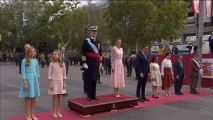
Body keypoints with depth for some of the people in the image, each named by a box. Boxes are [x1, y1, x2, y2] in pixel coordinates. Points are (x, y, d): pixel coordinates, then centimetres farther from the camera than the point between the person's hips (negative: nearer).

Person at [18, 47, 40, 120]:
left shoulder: (36, 60, 8)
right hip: (28, 79, -5)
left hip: (35, 79, 5)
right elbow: (23, 72, -9)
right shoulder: (24, 60, -6)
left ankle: (32, 114, 22)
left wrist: (38, 81, 13)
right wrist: (25, 83, -15)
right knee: (27, 98, 3)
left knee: (34, 97, 9)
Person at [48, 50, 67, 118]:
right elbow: (49, 74, -6)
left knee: (60, 97, 7)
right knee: (55, 97, 3)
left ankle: (58, 111, 20)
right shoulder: (51, 63, -5)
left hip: (60, 82, 3)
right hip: (54, 81, -2)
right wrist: (51, 84, -12)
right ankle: (54, 112, 16)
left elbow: (64, 74, 4)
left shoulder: (62, 63, 1)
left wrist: (64, 83, 1)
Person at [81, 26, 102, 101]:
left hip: (96, 63, 6)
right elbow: (83, 53, -10)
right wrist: (84, 63, -17)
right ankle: (89, 96, 6)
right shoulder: (86, 41, -4)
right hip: (89, 63, -6)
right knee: (89, 80, -1)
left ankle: (94, 95, 16)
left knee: (95, 79, 9)